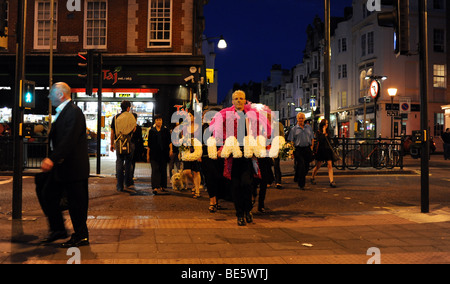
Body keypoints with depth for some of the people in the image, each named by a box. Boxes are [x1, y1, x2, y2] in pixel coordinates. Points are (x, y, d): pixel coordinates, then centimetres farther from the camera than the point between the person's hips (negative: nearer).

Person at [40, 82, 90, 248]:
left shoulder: (74, 112, -16)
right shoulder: (61, 112, 15)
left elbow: (69, 140, -26)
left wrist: (52, 159, -31)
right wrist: (50, 159, 13)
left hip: (73, 167, -10)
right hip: (60, 167, 10)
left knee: (76, 203, 0)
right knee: (50, 198, 15)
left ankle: (81, 237, 13)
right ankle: (58, 230, 31)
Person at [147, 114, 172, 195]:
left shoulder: (166, 130, 8)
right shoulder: (151, 131, 8)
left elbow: (169, 141, 3)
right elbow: (149, 144, 9)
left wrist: (170, 149, -13)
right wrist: (148, 154, 6)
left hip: (164, 154, 1)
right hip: (154, 154, -1)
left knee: (163, 170, 5)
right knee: (155, 170, -8)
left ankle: (162, 187, 14)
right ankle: (155, 188, -13)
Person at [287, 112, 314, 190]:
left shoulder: (308, 127, 14)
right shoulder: (294, 129, 4)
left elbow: (312, 138, 16)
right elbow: (291, 141, 1)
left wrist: (311, 147, 4)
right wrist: (292, 150, -8)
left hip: (307, 149, 4)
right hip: (298, 149, -4)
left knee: (306, 166, 7)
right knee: (301, 166, -11)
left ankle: (298, 178, 32)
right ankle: (301, 184, -4)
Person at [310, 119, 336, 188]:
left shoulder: (328, 132, 11)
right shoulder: (318, 132, -5)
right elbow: (320, 140, -20)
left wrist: (331, 149, 19)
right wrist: (323, 132, -15)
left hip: (328, 150, 4)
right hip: (321, 150, -4)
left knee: (330, 165, -7)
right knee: (318, 166, 6)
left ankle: (331, 181, -11)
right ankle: (312, 178, 28)